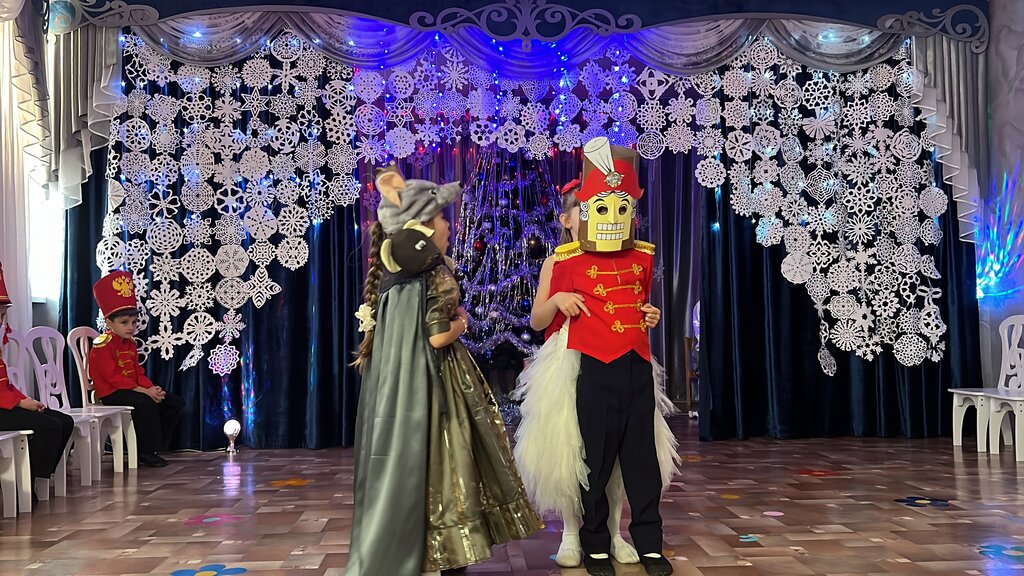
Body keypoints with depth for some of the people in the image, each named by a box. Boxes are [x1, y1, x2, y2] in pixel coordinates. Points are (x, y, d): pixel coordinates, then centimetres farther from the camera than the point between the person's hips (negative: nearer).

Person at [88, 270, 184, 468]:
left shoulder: (130, 343, 15)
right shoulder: (102, 345, -13)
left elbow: (138, 372, 12)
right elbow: (114, 377, -20)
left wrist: (151, 388, -9)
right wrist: (143, 391, -24)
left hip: (131, 389, 9)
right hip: (110, 393, -9)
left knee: (176, 403, -1)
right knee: (146, 404, -35)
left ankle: (156, 444, 6)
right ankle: (147, 452, -22)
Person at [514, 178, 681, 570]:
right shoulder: (556, 262, 5)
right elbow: (536, 321, 2)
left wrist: (648, 319, -11)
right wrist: (557, 300, -17)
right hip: (568, 364, -1)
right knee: (565, 446, -1)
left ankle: (613, 531, 16)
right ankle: (571, 533, 14)